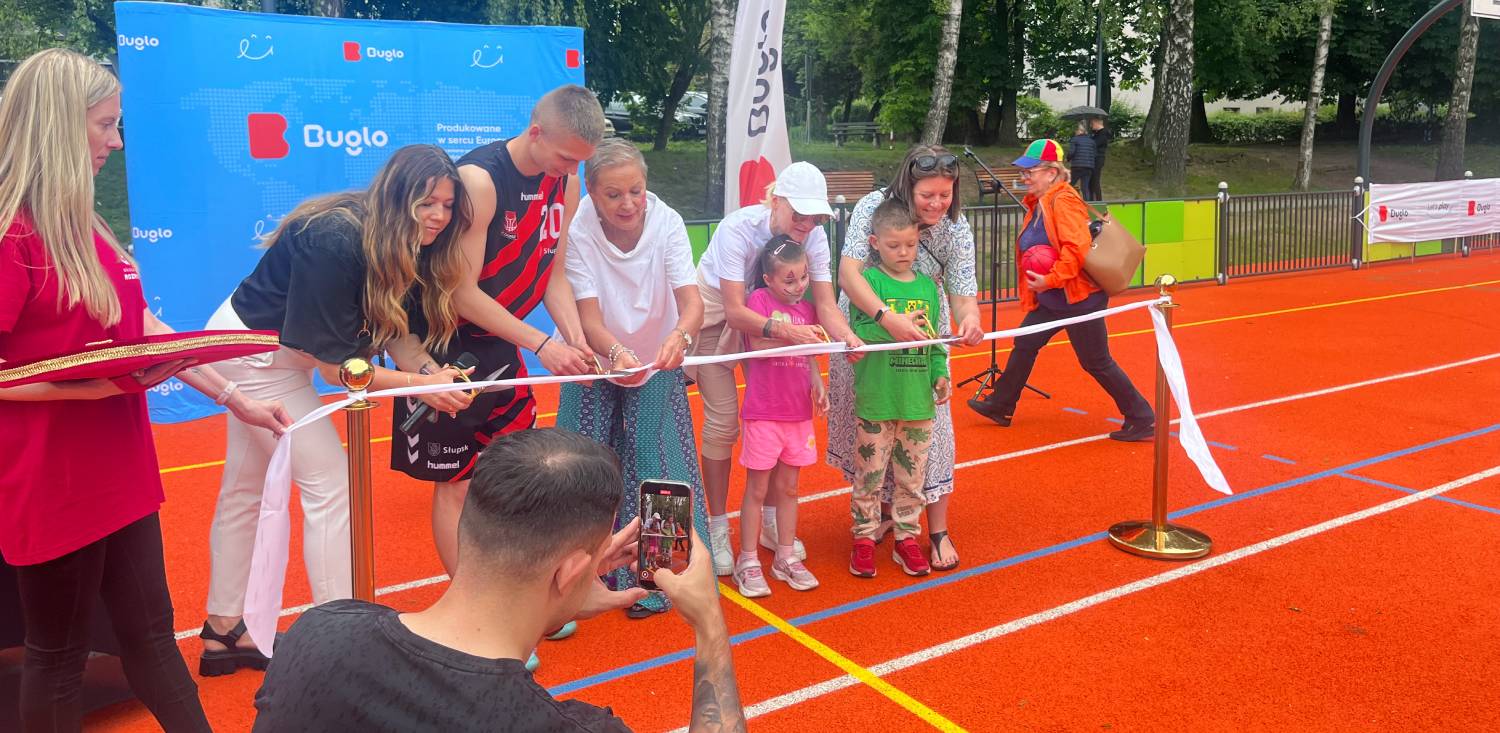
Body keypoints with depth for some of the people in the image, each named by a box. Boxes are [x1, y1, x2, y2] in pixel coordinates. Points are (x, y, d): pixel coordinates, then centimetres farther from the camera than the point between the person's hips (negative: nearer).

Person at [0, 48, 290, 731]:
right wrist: (98, 385, -26)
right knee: (58, 651, 10)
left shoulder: (84, 227, 10)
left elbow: (146, 329, 12)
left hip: (119, 471, 8)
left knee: (150, 631, 17)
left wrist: (236, 399, 10)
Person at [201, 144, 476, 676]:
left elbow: (395, 331, -6)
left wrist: (433, 371, -24)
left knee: (246, 492, 16)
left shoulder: (404, 249, -7)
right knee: (329, 485, -9)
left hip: (276, 356, 9)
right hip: (255, 354, -9)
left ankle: (224, 632, 29)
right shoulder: (336, 242, -31)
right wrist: (421, 385, -29)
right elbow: (335, 366, -28)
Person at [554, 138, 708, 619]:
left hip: (657, 362, 1)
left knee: (654, 463, -4)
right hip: (596, 362, 0)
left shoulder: (666, 221, -22)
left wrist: (680, 335, -54)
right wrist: (617, 353, -52)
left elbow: (692, 300, -31)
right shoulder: (578, 230, -25)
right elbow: (588, 316, -31)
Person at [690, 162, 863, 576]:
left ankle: (771, 521, 19)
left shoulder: (813, 235, -19)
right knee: (723, 422, -8)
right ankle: (717, 530, 8)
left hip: (767, 312, 5)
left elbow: (825, 303, -22)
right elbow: (735, 311, -37)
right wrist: (786, 331, -53)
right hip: (715, 313, -4)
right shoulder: (738, 228, -33)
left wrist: (848, 337, -43)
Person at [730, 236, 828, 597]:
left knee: (788, 487, 13)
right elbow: (758, 345, -19)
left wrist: (818, 384, -3)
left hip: (798, 414, 5)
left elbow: (808, 357, 14)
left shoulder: (807, 309, 9)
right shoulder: (759, 299, -7)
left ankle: (786, 557, 24)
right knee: (757, 489, 3)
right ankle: (748, 562, 13)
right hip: (763, 414, -5)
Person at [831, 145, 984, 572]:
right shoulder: (873, 207, -22)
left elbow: (963, 294, -17)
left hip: (923, 339, 1)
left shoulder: (956, 228, -14)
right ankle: (882, 510, 33)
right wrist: (888, 318, -44)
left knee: (928, 426, -1)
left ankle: (938, 532, 12)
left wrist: (970, 318, -42)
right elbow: (848, 271, -31)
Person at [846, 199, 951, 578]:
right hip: (876, 398, -4)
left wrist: (940, 374, 1)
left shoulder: (927, 285, 8)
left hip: (919, 399, 4)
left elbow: (935, 339, 13)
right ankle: (865, 538, 21)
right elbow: (861, 330, -15)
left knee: (912, 475, 12)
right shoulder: (869, 280, -6)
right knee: (870, 473, 6)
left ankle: (906, 538, 26)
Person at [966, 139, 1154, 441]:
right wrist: (1038, 282, 4)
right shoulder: (1038, 204, 10)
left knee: (1096, 362, -2)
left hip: (1079, 297, -10)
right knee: (1024, 343, 14)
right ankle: (1000, 407, 28)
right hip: (1052, 299, 10)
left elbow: (1077, 247, -28)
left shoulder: (1064, 201, -18)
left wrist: (1051, 279, -25)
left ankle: (1142, 421, 10)